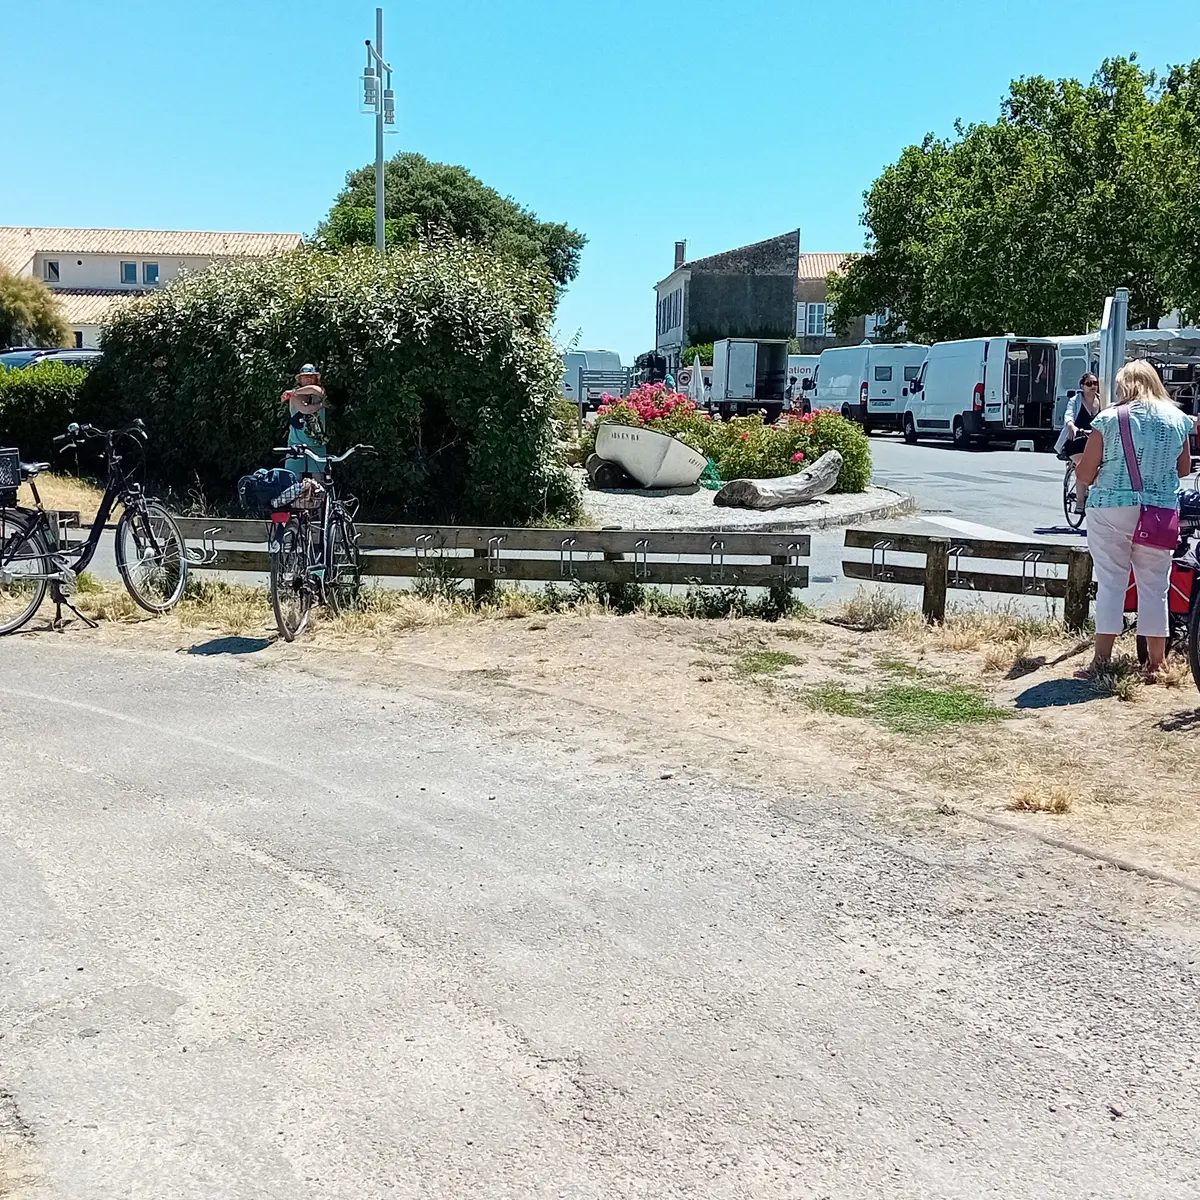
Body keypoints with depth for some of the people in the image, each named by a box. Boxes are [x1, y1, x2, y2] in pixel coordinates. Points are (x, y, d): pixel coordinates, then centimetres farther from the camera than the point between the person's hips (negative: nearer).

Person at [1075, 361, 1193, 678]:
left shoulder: (1108, 419, -7)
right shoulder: (1177, 419, 4)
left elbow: (1084, 475, -6)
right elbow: (1184, 469, 15)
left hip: (1111, 509, -2)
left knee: (1111, 583, 5)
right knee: (1154, 587, 8)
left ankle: (1101, 661, 8)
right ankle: (1154, 665, 14)